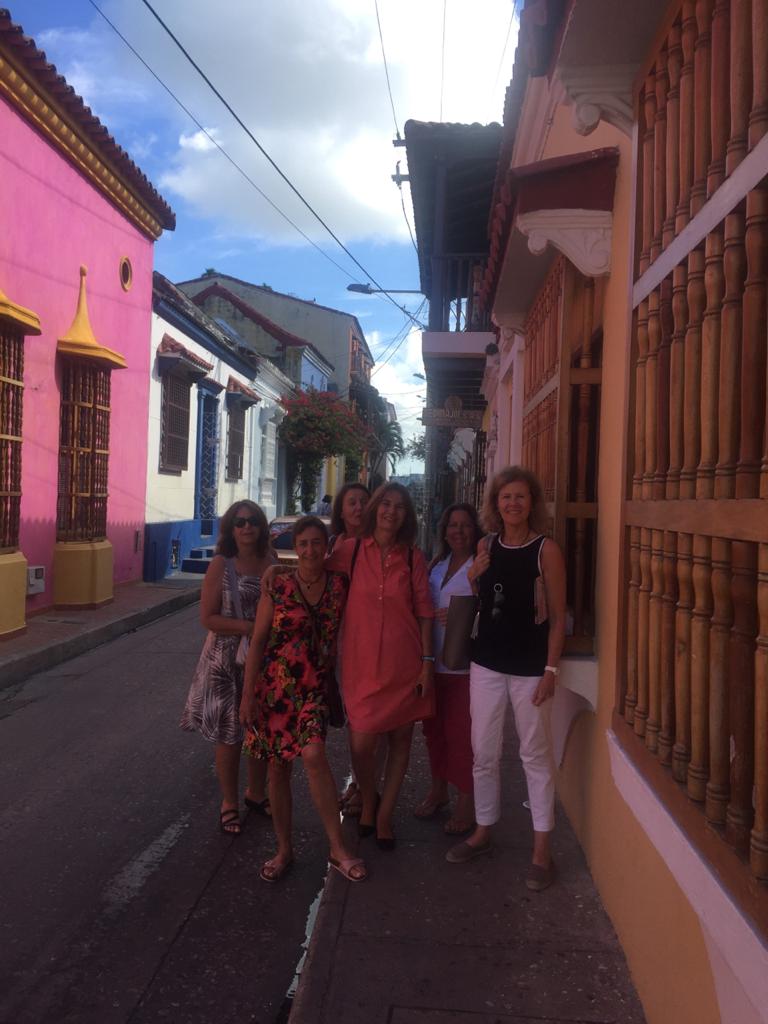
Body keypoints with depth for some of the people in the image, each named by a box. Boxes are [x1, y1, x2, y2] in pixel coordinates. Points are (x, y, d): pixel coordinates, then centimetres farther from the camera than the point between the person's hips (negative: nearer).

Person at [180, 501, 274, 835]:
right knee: (229, 735, 5)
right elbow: (207, 617, -12)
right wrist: (247, 626, -21)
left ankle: (256, 793, 37)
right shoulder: (221, 565, -9)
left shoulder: (270, 564, 2)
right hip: (228, 662, -4)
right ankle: (229, 803, 25)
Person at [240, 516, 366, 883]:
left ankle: (338, 848, -5)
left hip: (315, 687, 0)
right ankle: (284, 849, 25)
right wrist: (248, 694, -3)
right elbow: (258, 641, -1)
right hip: (275, 685, 1)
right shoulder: (278, 586, -4)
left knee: (313, 756, -20)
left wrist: (340, 684, 0)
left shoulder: (339, 585, -1)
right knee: (278, 766, 7)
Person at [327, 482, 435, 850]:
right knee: (361, 743, -2)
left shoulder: (413, 558, 1)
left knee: (400, 739, 10)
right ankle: (368, 802, 31)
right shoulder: (351, 550, -1)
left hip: (404, 664, 1)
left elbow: (424, 611, 2)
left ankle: (384, 816, 31)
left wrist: (427, 661, -1)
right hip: (362, 662, -1)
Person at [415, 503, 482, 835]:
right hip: (434, 659, 6)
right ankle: (438, 789, 32)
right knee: (434, 727, 14)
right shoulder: (437, 564, 13)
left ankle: (466, 801, 14)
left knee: (460, 730, -3)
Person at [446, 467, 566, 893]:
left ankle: (541, 848, 19)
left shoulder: (546, 550, -8)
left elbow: (557, 616, -7)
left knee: (535, 754, 6)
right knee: (483, 753, 13)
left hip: (530, 667, -4)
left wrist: (551, 669, -12)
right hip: (487, 663, 4)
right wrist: (472, 578, -5)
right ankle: (482, 830, 31)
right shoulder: (486, 546, 4)